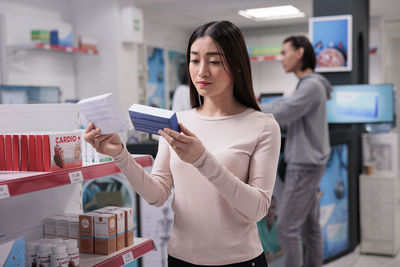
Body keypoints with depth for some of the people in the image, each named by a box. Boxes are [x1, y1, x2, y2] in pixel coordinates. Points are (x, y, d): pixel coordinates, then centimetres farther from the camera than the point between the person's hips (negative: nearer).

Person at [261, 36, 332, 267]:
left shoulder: (312, 85, -16)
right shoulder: (306, 85, 16)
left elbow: (280, 114, -21)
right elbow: (288, 120, 14)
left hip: (304, 167, -10)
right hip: (305, 165, 10)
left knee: (287, 228, -7)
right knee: (309, 226, 14)